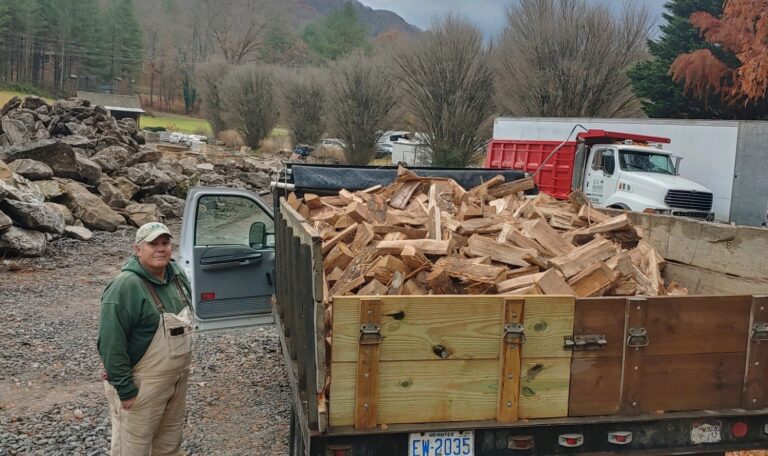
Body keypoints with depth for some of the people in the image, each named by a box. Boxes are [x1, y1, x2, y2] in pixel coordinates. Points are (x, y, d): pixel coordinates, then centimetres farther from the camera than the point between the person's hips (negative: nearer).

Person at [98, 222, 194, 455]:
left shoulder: (177, 274, 3)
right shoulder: (125, 286, -22)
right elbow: (111, 343, -23)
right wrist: (125, 388, -22)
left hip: (177, 379, 7)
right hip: (142, 385, -7)